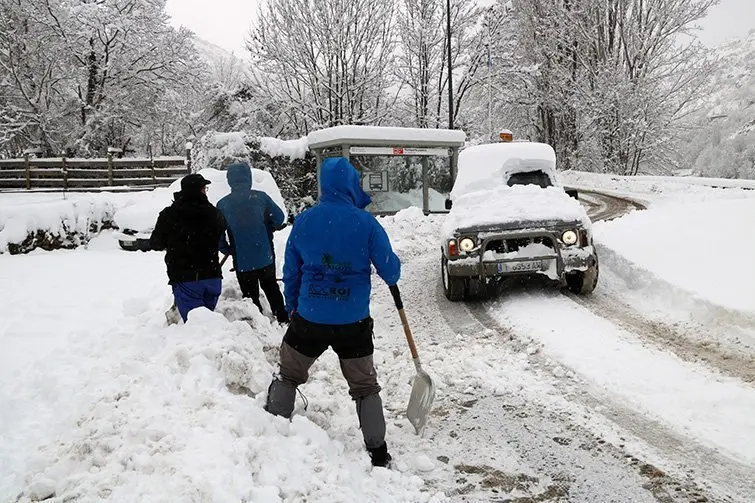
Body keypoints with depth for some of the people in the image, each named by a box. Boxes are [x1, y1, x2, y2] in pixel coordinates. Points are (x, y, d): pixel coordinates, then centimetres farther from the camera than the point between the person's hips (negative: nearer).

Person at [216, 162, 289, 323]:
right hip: (266, 256, 1)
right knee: (271, 288, 22)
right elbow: (279, 218, -1)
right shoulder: (260, 197, -7)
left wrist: (227, 250, 12)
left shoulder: (222, 204, -6)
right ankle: (283, 320, 28)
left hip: (242, 261, -1)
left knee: (250, 295, 13)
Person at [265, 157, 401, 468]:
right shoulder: (366, 223, -10)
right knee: (365, 386, 15)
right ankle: (378, 451, 19)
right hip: (354, 322, -1)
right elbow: (391, 272, -6)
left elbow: (290, 272, 6)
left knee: (288, 376, 21)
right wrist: (391, 272, 18)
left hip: (309, 318, 1)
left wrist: (291, 307, 20)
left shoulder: (303, 221, -2)